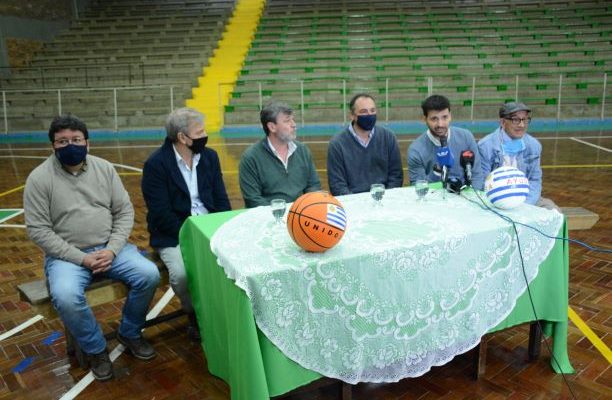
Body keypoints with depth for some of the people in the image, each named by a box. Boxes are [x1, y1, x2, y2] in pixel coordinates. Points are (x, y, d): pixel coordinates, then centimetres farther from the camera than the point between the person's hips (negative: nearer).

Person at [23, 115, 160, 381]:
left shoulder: (104, 168, 3)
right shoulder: (39, 178, -6)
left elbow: (124, 212, 3)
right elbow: (38, 230, -9)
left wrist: (112, 250, -12)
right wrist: (81, 258, -16)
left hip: (110, 248, 3)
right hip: (66, 255, -2)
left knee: (149, 275, -20)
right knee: (65, 297, -32)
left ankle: (130, 334, 7)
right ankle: (96, 349, -3)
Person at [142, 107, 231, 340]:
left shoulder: (209, 157, 7)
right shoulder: (156, 164, -9)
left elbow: (221, 200, 7)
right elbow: (161, 214, -14)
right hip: (174, 235, -4)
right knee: (182, 274, -30)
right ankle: (195, 315, 4)